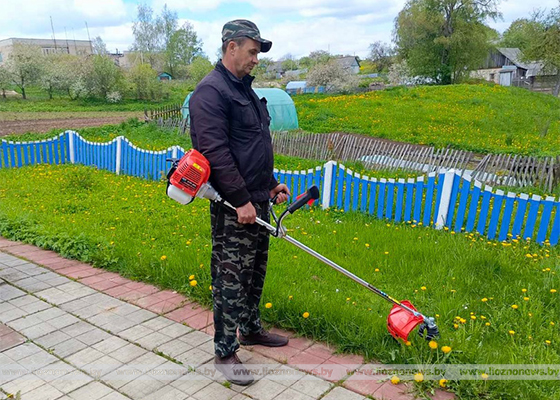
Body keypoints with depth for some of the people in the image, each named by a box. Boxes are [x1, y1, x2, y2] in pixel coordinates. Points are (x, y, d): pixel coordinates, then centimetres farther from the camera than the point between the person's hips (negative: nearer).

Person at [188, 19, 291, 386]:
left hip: (258, 202, 10)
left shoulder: (245, 89, 17)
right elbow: (215, 151, -22)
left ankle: (251, 329, 36)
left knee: (255, 273, 19)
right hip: (233, 207, -9)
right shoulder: (211, 91, -14)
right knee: (231, 279, -1)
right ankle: (225, 353, 12)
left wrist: (271, 183, 19)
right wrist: (241, 200, -22)